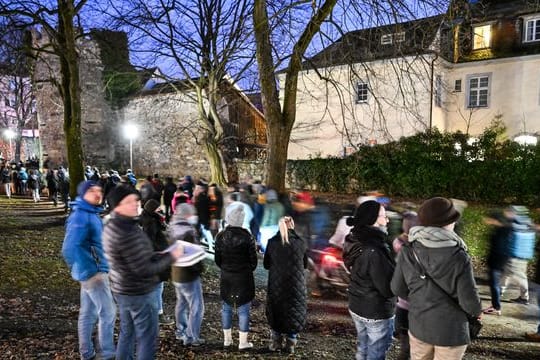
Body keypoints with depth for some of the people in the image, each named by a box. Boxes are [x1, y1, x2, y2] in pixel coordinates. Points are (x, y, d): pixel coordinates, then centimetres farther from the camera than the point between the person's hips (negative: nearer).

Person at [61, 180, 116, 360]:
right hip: (93, 273, -9)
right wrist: (91, 272, -25)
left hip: (92, 271, 9)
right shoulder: (80, 216, -21)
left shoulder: (91, 213, 10)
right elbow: (70, 248, -29)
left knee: (88, 313, 17)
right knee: (108, 312, 0)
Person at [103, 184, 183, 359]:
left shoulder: (112, 226, 2)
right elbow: (144, 270, -28)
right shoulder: (128, 233, -30)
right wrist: (171, 257, -17)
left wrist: (163, 255, 5)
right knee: (147, 337, 7)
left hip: (122, 289, 9)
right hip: (139, 293, -9)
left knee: (127, 333, 24)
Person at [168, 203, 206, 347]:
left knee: (181, 304, 22)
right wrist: (199, 268, -9)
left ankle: (181, 332, 34)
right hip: (189, 276, -9)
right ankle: (191, 338, 8)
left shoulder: (174, 230, 4)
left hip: (176, 274, 9)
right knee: (196, 308, 2)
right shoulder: (188, 232, -23)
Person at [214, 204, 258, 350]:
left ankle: (227, 339, 26)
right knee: (243, 310, 7)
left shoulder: (220, 236, -5)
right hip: (244, 278, -3)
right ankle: (243, 342, 14)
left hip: (226, 277, 4)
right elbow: (253, 260, -8)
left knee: (226, 308, 16)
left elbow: (217, 260, 2)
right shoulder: (246, 237, -15)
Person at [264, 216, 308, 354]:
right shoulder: (300, 243, -7)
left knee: (276, 311, 17)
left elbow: (266, 265, 1)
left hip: (276, 284, 1)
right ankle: (290, 344, 20)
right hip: (296, 285, 0)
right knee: (294, 312, 15)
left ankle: (276, 342, 24)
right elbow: (305, 265, 5)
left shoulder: (272, 242, -7)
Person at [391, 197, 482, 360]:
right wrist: (476, 311, 6)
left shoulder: (408, 252, -12)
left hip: (418, 326, 3)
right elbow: (469, 301, -17)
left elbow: (398, 288, -3)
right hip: (450, 331, -3)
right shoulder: (459, 258, -23)